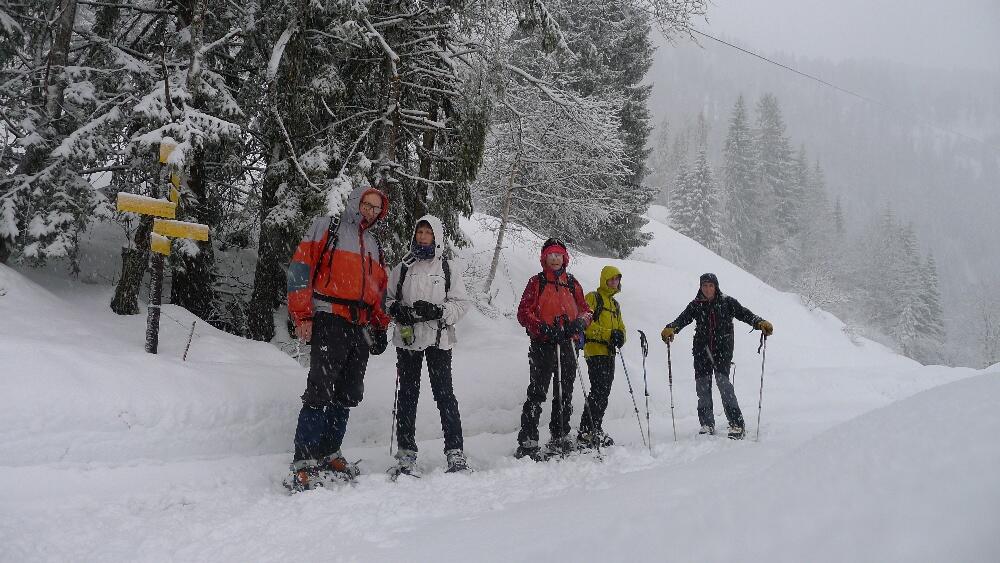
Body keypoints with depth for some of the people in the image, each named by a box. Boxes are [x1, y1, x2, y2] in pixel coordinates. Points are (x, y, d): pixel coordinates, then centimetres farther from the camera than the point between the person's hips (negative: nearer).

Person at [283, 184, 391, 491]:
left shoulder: (374, 245, 25)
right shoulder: (326, 227, 5)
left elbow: (379, 290, 28)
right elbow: (300, 268, -4)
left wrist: (380, 327, 17)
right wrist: (302, 316, -13)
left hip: (361, 327, 7)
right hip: (330, 319, -6)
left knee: (348, 394, 6)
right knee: (321, 390, -12)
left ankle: (328, 454, 15)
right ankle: (304, 462, -8)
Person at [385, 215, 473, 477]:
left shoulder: (448, 270, 7)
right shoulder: (402, 269, 12)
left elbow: (462, 303, 3)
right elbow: (387, 298, 14)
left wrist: (437, 311, -14)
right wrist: (397, 310, -8)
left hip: (439, 339, -2)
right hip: (407, 339, 2)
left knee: (444, 393, -6)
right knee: (407, 394, 3)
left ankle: (455, 451, -3)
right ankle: (406, 453, 9)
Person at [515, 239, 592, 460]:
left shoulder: (572, 283, 16)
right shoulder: (536, 282, 4)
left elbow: (585, 309, 16)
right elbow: (523, 313, -4)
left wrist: (580, 322, -7)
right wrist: (544, 328, -19)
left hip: (566, 344, 5)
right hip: (542, 345, -5)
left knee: (565, 394, 11)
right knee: (537, 394, -9)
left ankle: (560, 438, 23)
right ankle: (527, 442, -7)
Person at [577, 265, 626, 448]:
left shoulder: (615, 304, 25)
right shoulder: (593, 298, -1)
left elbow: (621, 327, 24)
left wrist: (620, 336, -1)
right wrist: (608, 334, -20)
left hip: (609, 352, 8)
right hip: (595, 349, -8)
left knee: (604, 392, 9)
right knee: (599, 390, -17)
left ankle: (595, 429, 16)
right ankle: (586, 432, -17)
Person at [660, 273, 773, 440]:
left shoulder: (727, 302, 6)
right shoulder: (696, 305, 9)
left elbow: (745, 314, -2)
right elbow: (683, 319, -4)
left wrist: (760, 323, -21)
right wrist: (670, 329, -24)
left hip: (722, 349, -3)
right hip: (702, 350, 3)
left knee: (723, 381, -18)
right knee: (702, 385, -1)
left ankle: (737, 424, -13)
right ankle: (707, 425, 12)